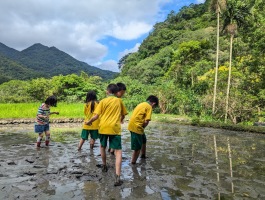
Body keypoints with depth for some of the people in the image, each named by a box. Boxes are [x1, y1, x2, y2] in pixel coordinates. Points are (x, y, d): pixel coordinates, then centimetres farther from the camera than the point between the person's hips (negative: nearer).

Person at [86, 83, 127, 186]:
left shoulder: (103, 101, 4)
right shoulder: (119, 101, 8)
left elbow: (96, 116, -3)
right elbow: (123, 115, 16)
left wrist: (89, 122, 16)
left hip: (103, 127, 1)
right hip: (115, 128, -1)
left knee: (102, 147, 27)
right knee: (118, 151, -2)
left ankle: (104, 166, 41)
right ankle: (117, 177, -15)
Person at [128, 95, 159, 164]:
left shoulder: (142, 104, 18)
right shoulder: (149, 107, -7)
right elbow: (146, 121, -15)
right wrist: (143, 127, 2)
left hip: (132, 124, 9)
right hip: (136, 127, -9)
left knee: (143, 140, 28)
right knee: (137, 147, 1)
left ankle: (143, 155, 45)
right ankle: (133, 163, 10)